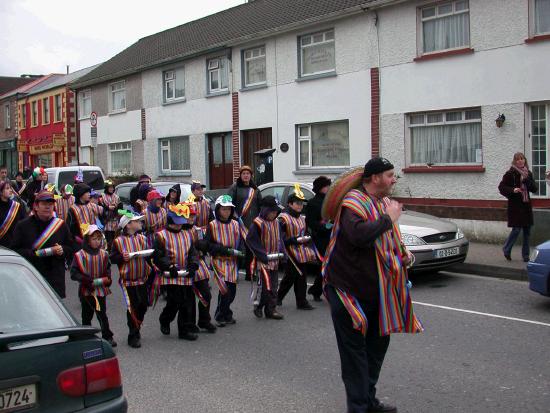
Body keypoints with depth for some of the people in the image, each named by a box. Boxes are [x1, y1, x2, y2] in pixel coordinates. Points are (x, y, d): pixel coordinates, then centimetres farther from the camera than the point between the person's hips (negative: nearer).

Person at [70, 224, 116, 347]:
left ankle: (107, 337, 18)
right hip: (86, 291, -2)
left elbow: (108, 269, 14)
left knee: (102, 314, 9)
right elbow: (74, 273, -11)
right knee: (87, 315, 11)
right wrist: (88, 281, -21)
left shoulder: (103, 254, 1)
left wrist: (107, 279, -5)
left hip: (101, 290, 2)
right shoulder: (80, 255, -11)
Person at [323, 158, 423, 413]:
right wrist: (388, 218, -26)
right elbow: (358, 235, -38)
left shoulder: (383, 202, 11)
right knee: (355, 350, -2)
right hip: (349, 289, -9)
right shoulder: (354, 202, -18)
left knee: (378, 344, 18)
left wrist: (403, 254, 6)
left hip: (377, 289, 9)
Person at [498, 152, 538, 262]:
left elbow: (535, 189, 6)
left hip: (526, 205, 5)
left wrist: (527, 180, -11)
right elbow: (501, 187, -7)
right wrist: (512, 190, -22)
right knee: (517, 229, -10)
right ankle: (506, 250, 12)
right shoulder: (510, 173, -5)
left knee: (527, 231, 7)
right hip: (515, 206, -5)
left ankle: (526, 255, 16)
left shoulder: (528, 173, 10)